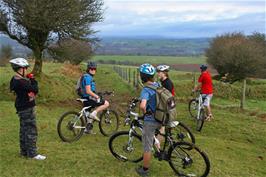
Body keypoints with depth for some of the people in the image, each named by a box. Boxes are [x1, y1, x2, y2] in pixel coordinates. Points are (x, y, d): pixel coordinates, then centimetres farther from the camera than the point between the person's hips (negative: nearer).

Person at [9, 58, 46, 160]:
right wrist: (33, 79, -9)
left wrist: (29, 79, -4)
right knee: (31, 131, -3)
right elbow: (35, 89, -23)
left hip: (22, 108, 11)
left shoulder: (15, 80, 10)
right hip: (27, 109, -10)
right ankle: (32, 153, 4)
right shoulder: (21, 82, -23)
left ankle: (24, 151, 27)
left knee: (24, 130, 17)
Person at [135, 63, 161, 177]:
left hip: (150, 121, -7)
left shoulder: (146, 90, -23)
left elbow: (142, 105, -40)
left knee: (147, 147, 7)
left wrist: (145, 111, -19)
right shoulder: (158, 85, 2)